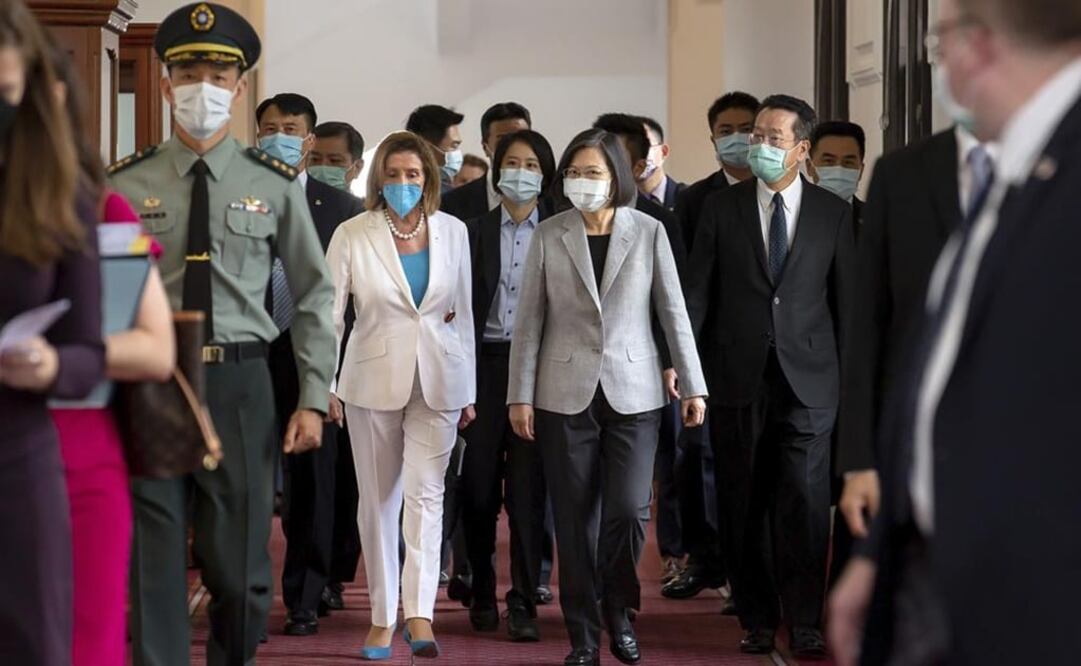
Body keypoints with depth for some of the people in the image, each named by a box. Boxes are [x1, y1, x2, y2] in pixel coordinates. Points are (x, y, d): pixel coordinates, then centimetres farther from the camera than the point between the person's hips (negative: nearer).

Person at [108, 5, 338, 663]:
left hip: (240, 384, 0)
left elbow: (315, 295, 6)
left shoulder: (275, 186, 2)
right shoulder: (127, 183, 2)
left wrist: (314, 399, 1)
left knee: (240, 562, 8)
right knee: (155, 562, 2)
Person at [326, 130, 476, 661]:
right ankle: (382, 618, 15)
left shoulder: (452, 232, 3)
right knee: (377, 501, 7)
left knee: (425, 494, -11)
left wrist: (468, 391, 11)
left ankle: (419, 616, -14)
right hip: (373, 378, 0)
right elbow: (328, 312, -2)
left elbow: (463, 312, 10)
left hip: (437, 380, 0)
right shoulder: (353, 235, -3)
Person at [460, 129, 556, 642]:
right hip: (485, 362, 2)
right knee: (478, 482, 3)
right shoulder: (476, 232, 9)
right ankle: (482, 593, 18)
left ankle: (523, 601, 1)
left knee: (527, 485, -3)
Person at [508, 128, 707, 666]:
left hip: (633, 392, 0)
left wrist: (693, 385, -1)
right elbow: (529, 319, 3)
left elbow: (673, 311, 2)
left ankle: (618, 610, 17)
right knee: (575, 518, 3)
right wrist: (520, 395, -1)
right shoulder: (548, 236, 2)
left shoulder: (648, 232, 2)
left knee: (627, 509, -9)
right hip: (567, 393, 1)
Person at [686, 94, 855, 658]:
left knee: (805, 501, -7)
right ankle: (757, 620, 15)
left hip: (808, 378, -1)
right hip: (738, 377, 1)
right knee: (744, 506, 5)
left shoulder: (833, 213, 5)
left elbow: (845, 298, 6)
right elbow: (697, 292, 3)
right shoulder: (721, 208, 5)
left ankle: (805, 623, 1)